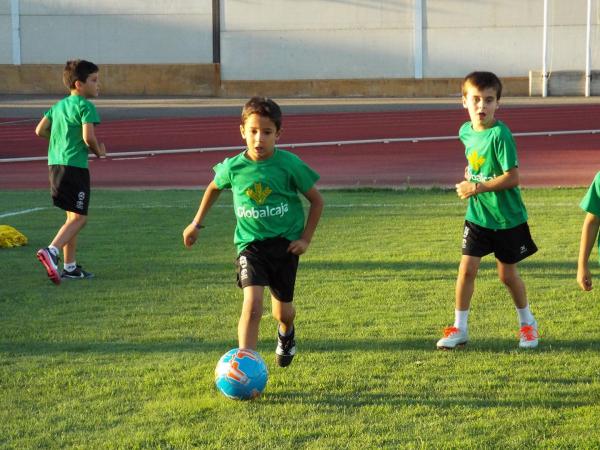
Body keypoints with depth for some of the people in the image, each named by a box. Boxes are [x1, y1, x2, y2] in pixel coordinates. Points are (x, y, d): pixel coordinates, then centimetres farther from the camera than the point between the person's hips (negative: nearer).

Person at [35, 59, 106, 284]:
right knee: (79, 217, -6)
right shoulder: (85, 106, -8)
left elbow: (40, 131, 17)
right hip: (75, 165, -9)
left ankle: (70, 266, 16)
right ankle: (51, 251, -25)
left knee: (72, 216, 16)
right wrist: (99, 151, 1)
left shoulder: (59, 105, 17)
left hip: (55, 164, 9)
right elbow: (88, 137, -18)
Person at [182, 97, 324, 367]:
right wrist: (196, 223, 17)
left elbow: (316, 201, 0)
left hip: (285, 243, 0)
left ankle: (286, 333, 50)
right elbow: (214, 187, 16)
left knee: (283, 310, 13)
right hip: (250, 243, 0)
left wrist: (306, 238, -4)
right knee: (252, 303, -22)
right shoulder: (233, 167, -8)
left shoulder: (290, 165, -13)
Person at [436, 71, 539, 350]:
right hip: (477, 215, 5)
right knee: (467, 268, -2)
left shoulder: (500, 135, -21)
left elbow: (512, 177, -23)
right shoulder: (465, 131, 0)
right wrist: (471, 174, 6)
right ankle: (459, 328, 8)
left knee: (507, 274, 7)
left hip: (507, 218, -5)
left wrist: (478, 187, -22)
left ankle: (527, 323, 30)